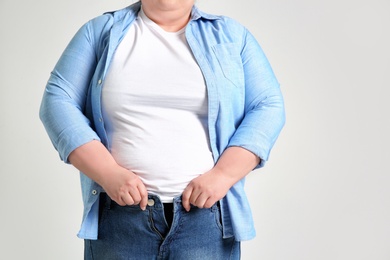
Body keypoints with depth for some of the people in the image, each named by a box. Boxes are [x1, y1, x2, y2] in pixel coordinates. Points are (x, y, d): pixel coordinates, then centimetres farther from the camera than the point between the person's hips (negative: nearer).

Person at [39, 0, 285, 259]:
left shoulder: (232, 35, 8)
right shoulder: (101, 31, 7)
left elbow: (268, 107, 2)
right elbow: (58, 100, 1)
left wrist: (222, 176, -12)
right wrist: (108, 174, -12)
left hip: (205, 212, 0)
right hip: (118, 214, 1)